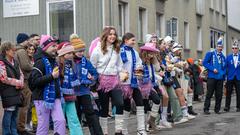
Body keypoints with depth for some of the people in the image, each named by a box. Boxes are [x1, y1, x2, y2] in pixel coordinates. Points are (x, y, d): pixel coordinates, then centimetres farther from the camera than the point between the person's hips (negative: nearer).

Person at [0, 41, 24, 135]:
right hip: (8, 93, -8)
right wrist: (18, 82, -9)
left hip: (16, 92, 8)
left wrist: (20, 84, -5)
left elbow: (21, 74, 15)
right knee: (8, 114, -4)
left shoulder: (14, 62, 14)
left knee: (15, 114, 13)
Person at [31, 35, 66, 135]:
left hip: (55, 97, 7)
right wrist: (51, 76, -26)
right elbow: (35, 81, -22)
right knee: (43, 125, 2)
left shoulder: (53, 61, 14)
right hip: (42, 98, -7)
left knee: (61, 121, -6)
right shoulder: (40, 61, -11)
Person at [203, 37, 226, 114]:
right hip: (212, 77, -4)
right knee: (209, 94, -4)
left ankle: (217, 109, 16)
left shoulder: (223, 57, 14)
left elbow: (224, 67, 20)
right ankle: (206, 109, 1)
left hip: (220, 78, 4)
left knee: (219, 95, 6)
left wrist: (223, 73, 0)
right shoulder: (210, 54, 0)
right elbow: (204, 63, -5)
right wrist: (213, 69, -12)